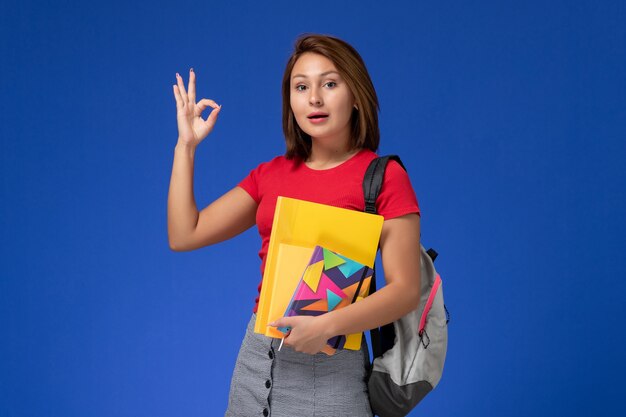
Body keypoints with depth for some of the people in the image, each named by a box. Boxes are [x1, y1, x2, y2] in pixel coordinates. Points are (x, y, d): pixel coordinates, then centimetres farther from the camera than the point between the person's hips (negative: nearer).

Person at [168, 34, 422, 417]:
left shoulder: (384, 177, -8)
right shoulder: (271, 175, 7)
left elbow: (405, 291, -13)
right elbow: (183, 236, 6)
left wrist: (327, 325, -26)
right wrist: (186, 145, 5)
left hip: (330, 364, -5)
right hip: (257, 355, 5)